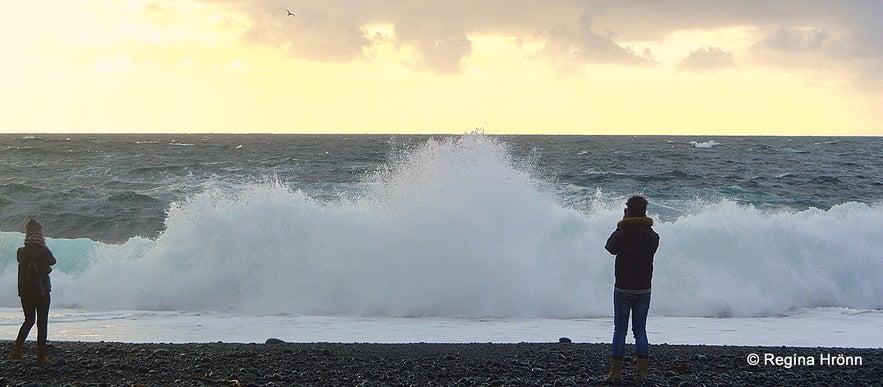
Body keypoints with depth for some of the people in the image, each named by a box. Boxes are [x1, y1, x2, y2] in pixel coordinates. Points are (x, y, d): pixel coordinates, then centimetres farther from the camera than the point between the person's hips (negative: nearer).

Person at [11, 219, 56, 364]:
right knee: (42, 322, 4)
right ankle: (41, 356, 4)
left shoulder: (21, 252, -1)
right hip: (41, 291, -4)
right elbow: (53, 261, 6)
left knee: (29, 320, 17)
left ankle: (17, 348, 1)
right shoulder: (44, 252, -11)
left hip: (24, 291, 4)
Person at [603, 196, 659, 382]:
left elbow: (610, 247, 7)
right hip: (644, 289, 3)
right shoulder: (653, 237, -2)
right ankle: (642, 371, 4)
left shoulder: (622, 234, -11)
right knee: (640, 330, 10)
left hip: (623, 289, -3)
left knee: (620, 330, 3)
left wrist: (621, 226, 15)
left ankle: (616, 371, 1)